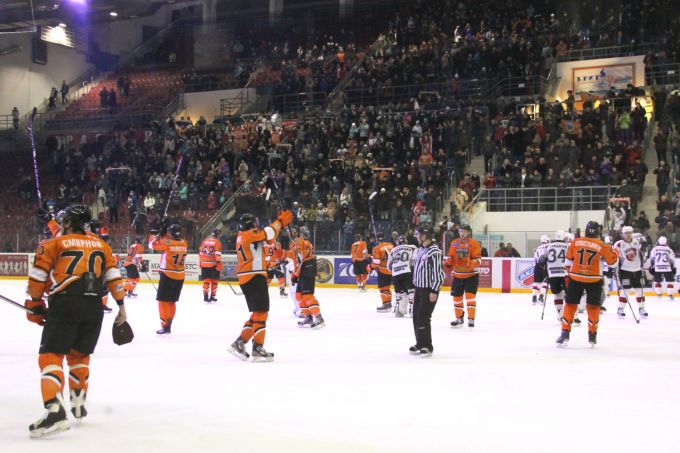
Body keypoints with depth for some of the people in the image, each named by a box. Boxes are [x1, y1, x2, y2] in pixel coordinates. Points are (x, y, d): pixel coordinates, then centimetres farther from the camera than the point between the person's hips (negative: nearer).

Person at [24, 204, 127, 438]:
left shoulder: (54, 244, 10)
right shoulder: (101, 245, 21)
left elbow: (37, 276, 4)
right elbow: (113, 275, 14)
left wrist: (35, 306, 14)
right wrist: (121, 305, 16)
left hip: (64, 305, -5)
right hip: (94, 307, 5)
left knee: (51, 356, -5)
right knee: (79, 355, 23)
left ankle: (55, 410, -22)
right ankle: (78, 405, 28)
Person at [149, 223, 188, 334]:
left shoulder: (167, 243, -15)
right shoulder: (184, 244, 3)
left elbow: (152, 244, -1)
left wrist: (159, 234, 11)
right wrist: (164, 235, 13)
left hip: (168, 276, -6)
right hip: (180, 277, 6)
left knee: (163, 301, 1)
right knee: (172, 302, 15)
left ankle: (165, 327, -3)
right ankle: (168, 325, 19)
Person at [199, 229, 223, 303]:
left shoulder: (205, 241, 10)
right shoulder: (217, 242, -6)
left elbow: (201, 252, 12)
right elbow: (217, 254, -15)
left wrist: (200, 262, 21)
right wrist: (219, 263, -14)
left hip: (204, 264, 5)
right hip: (213, 264, -5)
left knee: (206, 280, 7)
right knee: (214, 280, 8)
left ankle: (205, 297, 4)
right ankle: (212, 297, 10)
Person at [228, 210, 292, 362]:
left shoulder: (241, 237, 19)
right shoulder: (250, 234, -8)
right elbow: (268, 233, -16)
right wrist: (281, 221, -3)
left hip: (245, 279, 10)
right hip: (255, 277, -10)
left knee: (257, 314, 14)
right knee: (261, 313, -6)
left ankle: (239, 343, 9)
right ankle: (258, 349, -7)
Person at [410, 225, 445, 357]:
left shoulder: (434, 252, -17)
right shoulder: (420, 250, 13)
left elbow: (438, 273, -20)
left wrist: (434, 291, -21)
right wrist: (415, 289, 21)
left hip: (429, 290, -9)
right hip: (419, 288, 9)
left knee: (423, 317, -10)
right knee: (416, 316, 10)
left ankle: (427, 346, -2)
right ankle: (420, 344, 21)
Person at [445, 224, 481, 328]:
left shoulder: (474, 243, -8)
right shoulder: (454, 243, 6)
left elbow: (478, 259, -13)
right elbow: (450, 257, 12)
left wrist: (470, 263, -33)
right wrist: (447, 263, -9)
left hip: (471, 275, -5)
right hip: (457, 275, 5)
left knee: (470, 296, -13)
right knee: (457, 297, 9)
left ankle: (471, 319, -8)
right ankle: (459, 318, 25)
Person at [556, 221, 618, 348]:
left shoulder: (575, 242, -2)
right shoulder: (602, 246, -7)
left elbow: (568, 260, 6)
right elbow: (612, 261, 4)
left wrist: (570, 273, 21)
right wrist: (613, 251, 24)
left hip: (576, 278, 1)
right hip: (594, 280, -1)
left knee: (570, 305, 8)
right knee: (593, 307, 12)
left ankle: (565, 333, 4)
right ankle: (592, 335, 14)